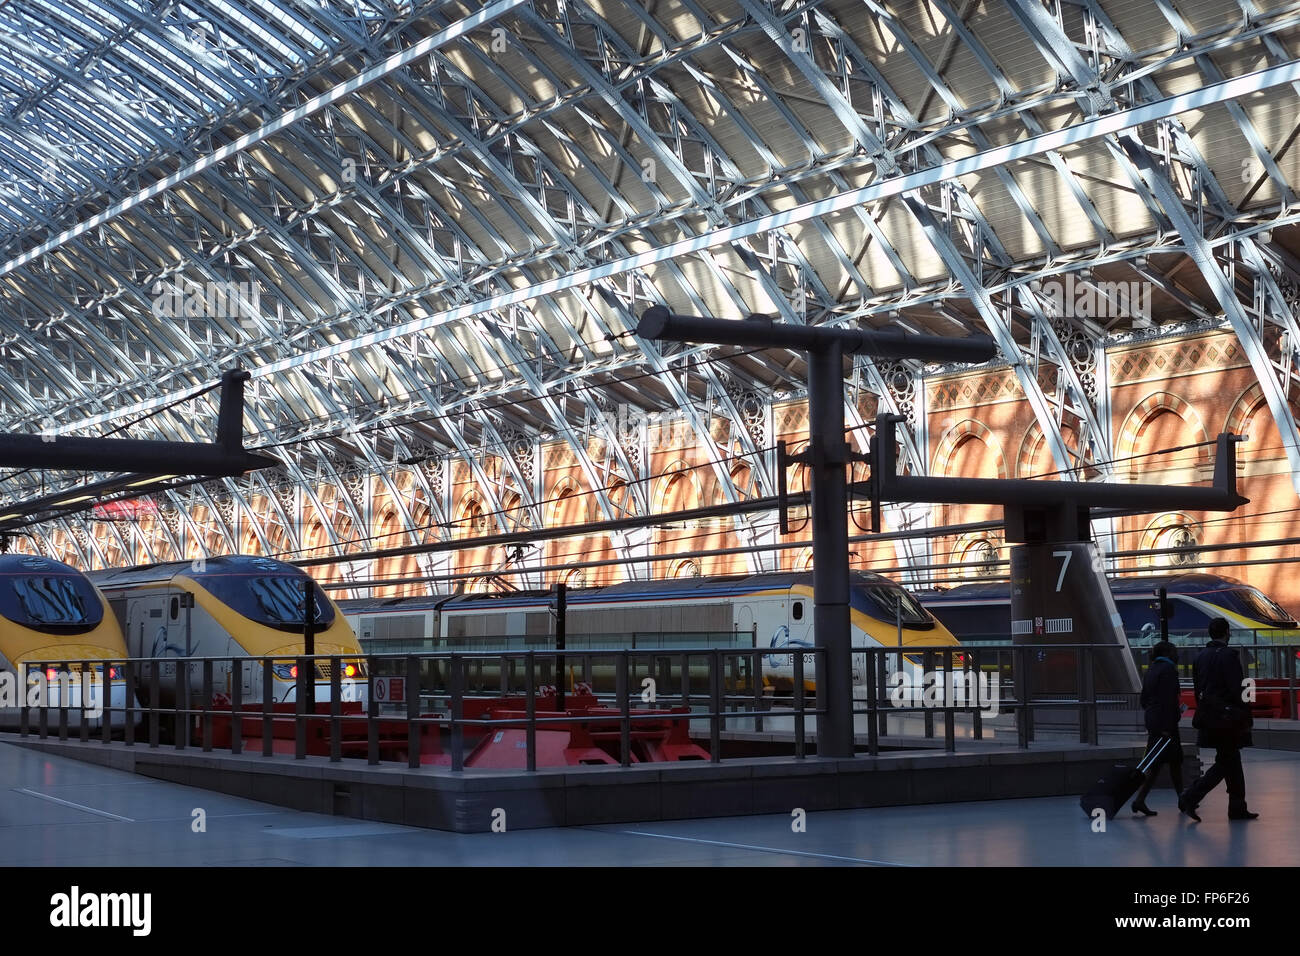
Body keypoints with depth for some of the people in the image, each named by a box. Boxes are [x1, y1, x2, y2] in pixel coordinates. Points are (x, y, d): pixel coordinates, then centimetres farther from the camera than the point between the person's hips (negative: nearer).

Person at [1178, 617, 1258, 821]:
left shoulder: (1201, 657, 10)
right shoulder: (1228, 655, -13)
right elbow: (1237, 690, -16)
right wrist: (1246, 718, -11)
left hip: (1208, 717, 8)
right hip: (1226, 718, -8)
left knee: (1231, 761, 14)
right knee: (1226, 763, -2)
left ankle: (1238, 808, 17)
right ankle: (1190, 798, -12)